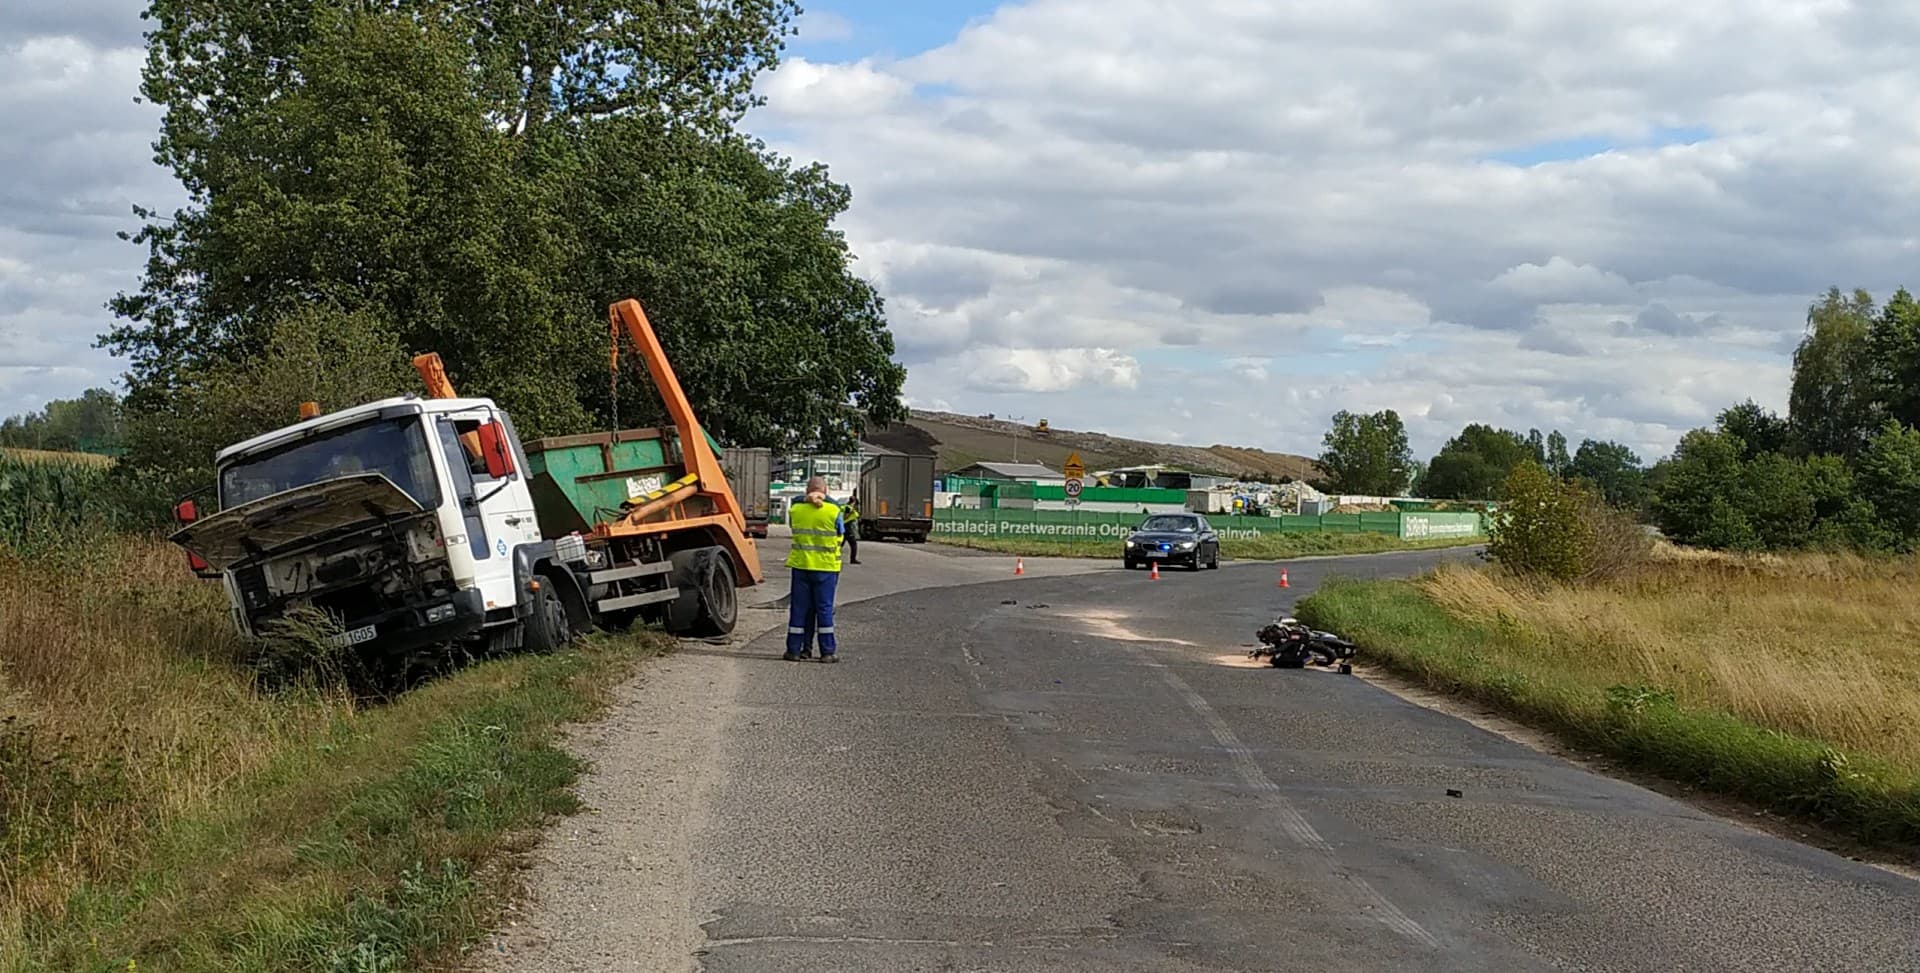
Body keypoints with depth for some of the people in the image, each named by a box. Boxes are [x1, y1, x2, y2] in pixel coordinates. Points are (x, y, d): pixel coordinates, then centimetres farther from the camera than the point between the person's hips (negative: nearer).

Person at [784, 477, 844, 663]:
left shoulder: (796, 509, -1)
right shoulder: (833, 511, -7)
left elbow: (794, 531, 8)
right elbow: (841, 535, 3)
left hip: (801, 564, 2)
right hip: (826, 566, -2)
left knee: (799, 607, 8)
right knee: (824, 608, 4)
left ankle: (794, 649, 9)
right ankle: (828, 651, 6)